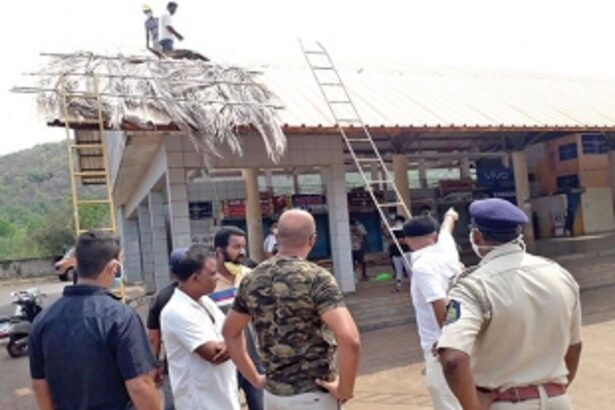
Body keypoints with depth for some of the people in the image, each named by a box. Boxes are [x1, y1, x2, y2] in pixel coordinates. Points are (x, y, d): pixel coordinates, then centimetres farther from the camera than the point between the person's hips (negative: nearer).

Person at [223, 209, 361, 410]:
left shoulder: (253, 279, 0)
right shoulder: (316, 278, -19)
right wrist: (345, 388, -16)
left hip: (273, 393, 6)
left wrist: (255, 378, 14)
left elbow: (230, 332, 13)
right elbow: (349, 339, -31)